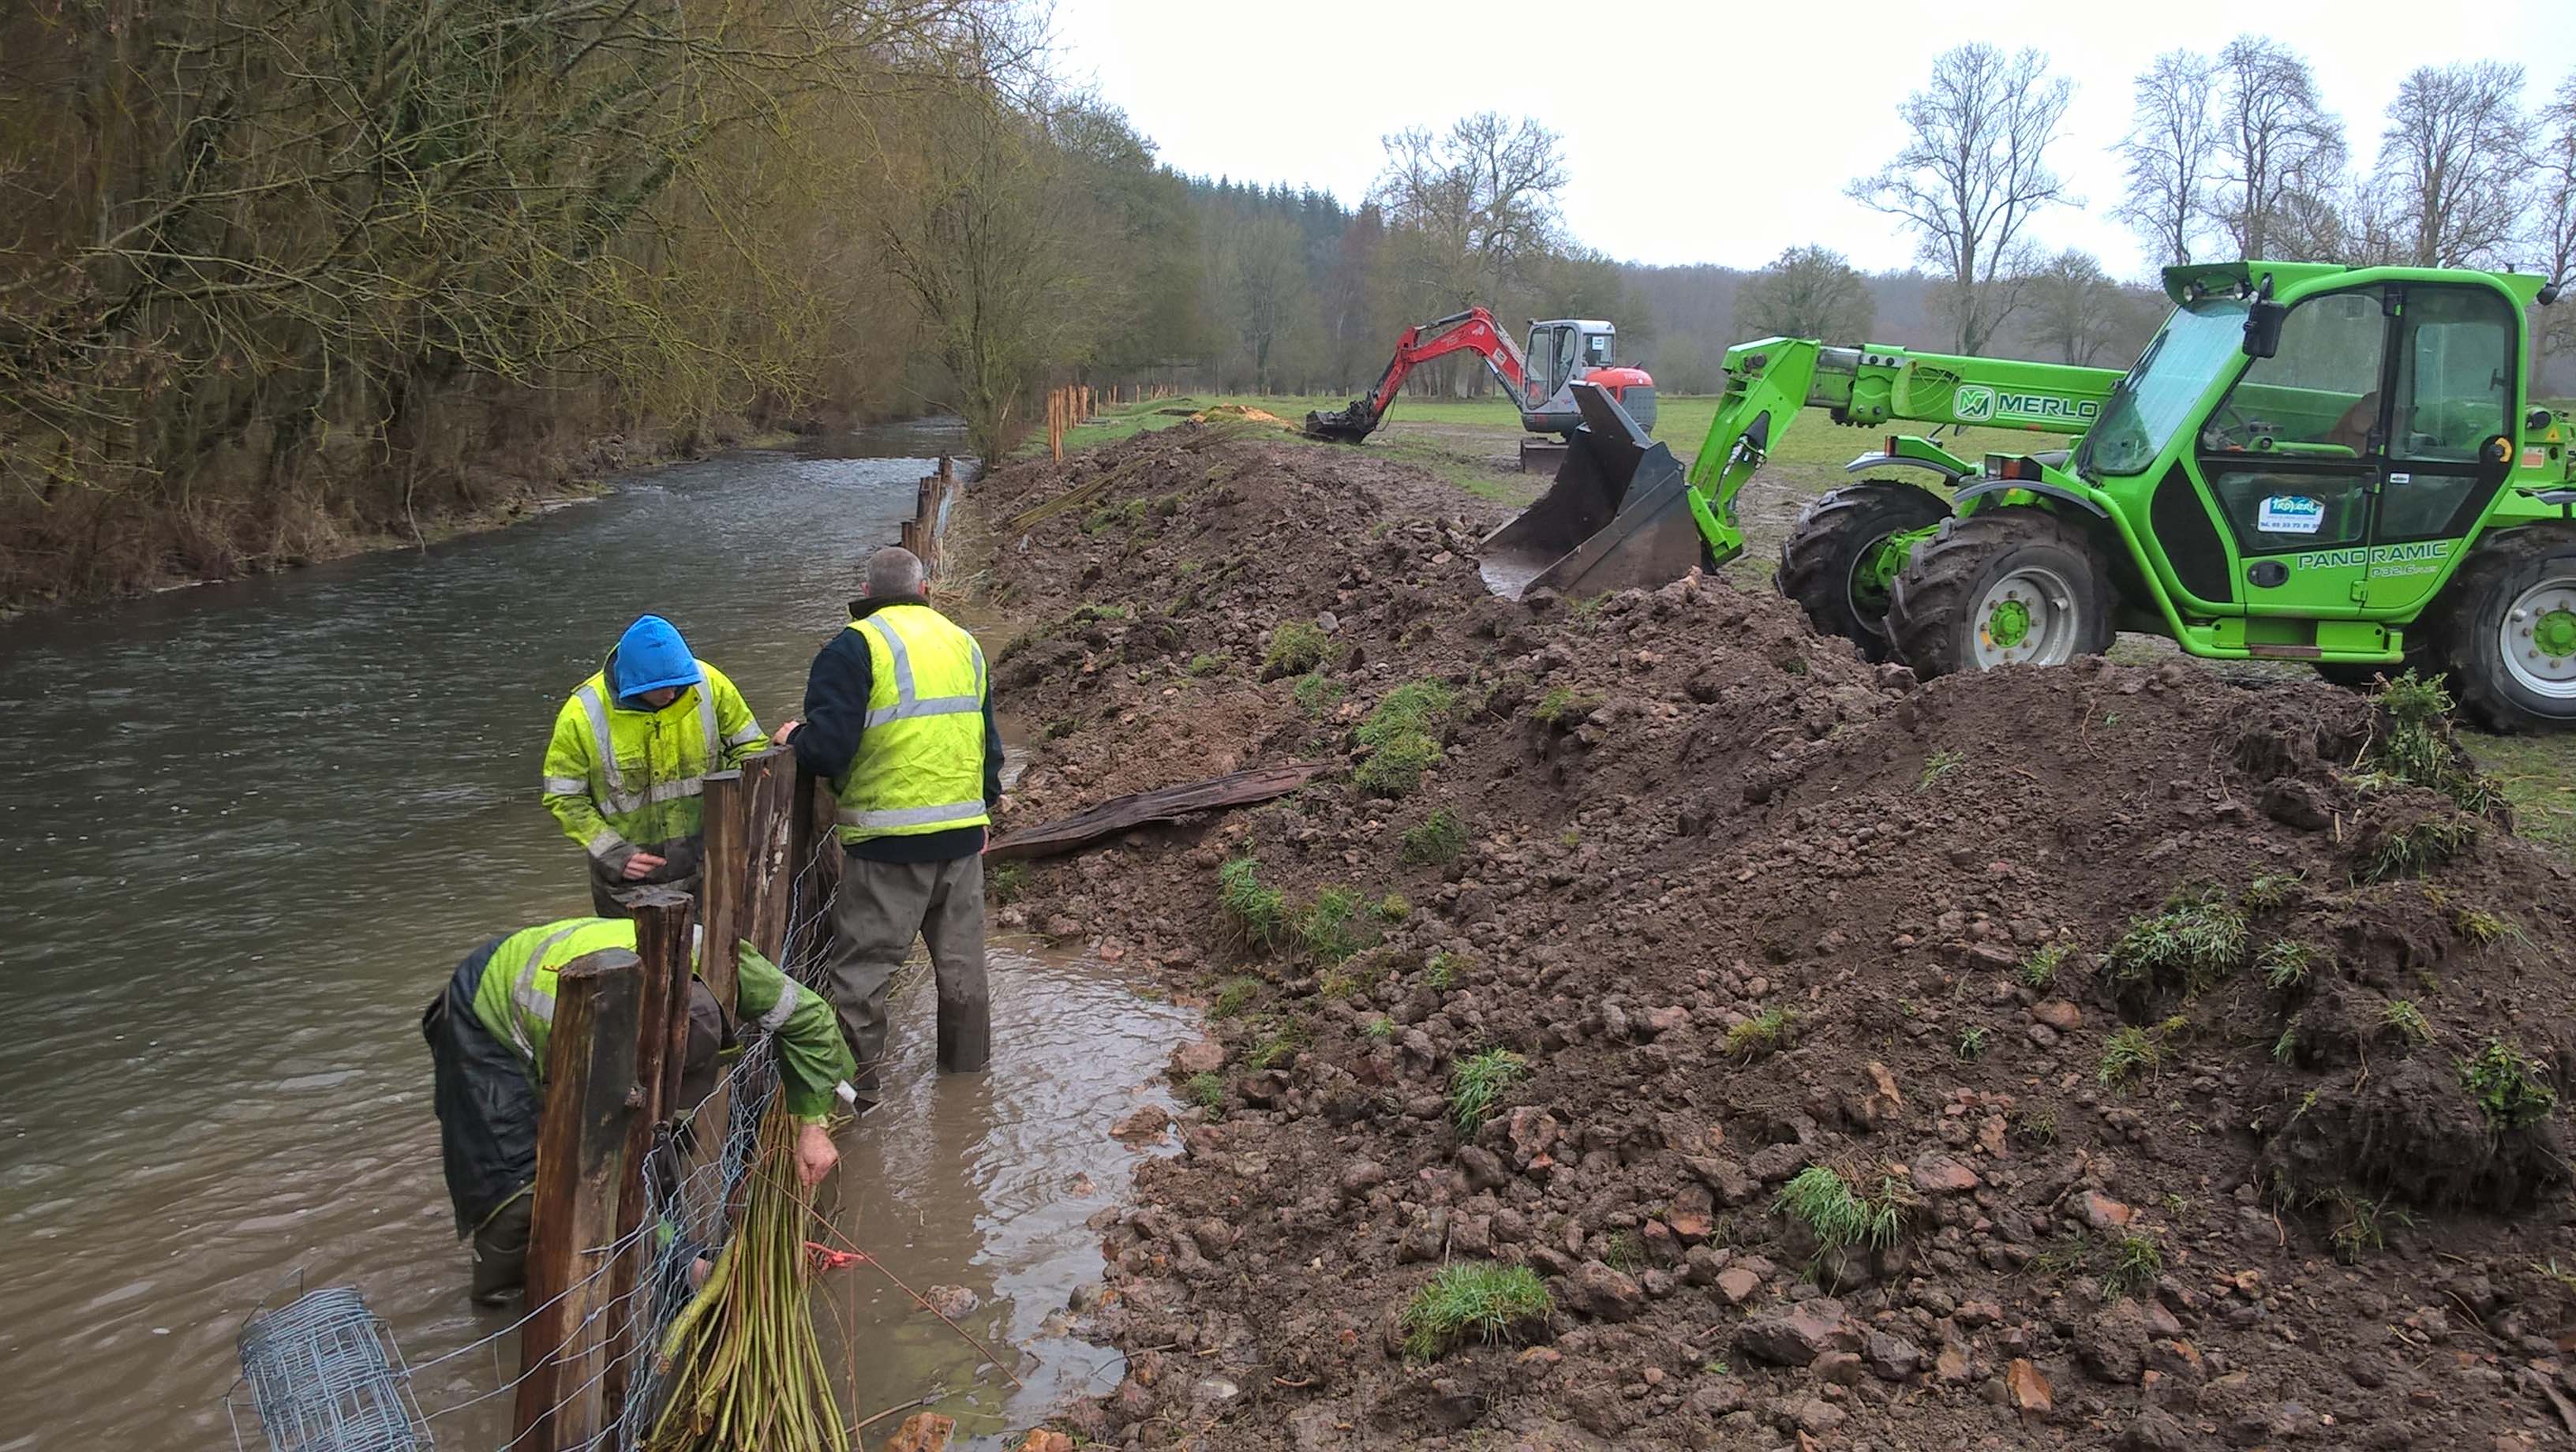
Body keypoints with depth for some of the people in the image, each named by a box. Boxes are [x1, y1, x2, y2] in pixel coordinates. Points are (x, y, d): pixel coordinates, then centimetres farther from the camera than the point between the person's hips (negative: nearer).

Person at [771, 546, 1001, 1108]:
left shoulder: (857, 646, -10)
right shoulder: (965, 644, 11)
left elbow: (828, 747, -18)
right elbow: (989, 741, 18)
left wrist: (795, 737, 3)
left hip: (889, 844, -6)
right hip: (963, 833, 6)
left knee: (861, 965, 2)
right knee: (961, 957, 20)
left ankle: (854, 1083, 4)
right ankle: (967, 1061, 33)